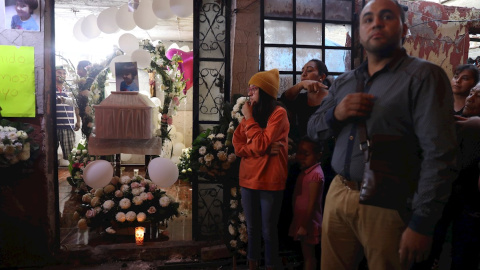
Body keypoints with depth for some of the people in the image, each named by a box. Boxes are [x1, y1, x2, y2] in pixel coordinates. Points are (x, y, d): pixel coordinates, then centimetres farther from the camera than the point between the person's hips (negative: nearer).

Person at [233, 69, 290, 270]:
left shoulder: (278, 113, -9)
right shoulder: (251, 113, 10)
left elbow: (260, 143, -19)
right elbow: (237, 146, 1)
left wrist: (249, 118, -9)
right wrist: (264, 149, -14)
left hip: (269, 181, -6)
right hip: (248, 179, 6)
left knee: (268, 231, 4)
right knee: (252, 228, 15)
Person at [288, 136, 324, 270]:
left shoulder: (315, 174, -20)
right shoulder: (305, 171, 8)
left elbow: (312, 203, -21)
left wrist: (304, 226, -19)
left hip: (308, 223, -8)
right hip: (301, 220, 8)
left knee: (308, 254, 3)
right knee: (306, 253, 18)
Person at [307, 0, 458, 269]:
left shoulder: (424, 76, -9)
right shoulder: (344, 82, 10)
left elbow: (439, 155, -15)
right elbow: (313, 129, 14)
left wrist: (422, 224, -19)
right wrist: (336, 113, -9)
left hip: (387, 205, -5)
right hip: (337, 195, 6)